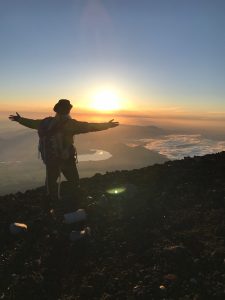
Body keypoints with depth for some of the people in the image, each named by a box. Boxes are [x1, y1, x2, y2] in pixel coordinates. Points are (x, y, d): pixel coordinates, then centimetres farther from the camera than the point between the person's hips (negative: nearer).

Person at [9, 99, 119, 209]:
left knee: (51, 182, 22)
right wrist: (107, 125, -14)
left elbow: (33, 123, 17)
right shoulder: (69, 123, -16)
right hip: (66, 159, -5)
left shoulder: (46, 122, 1)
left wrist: (20, 119, 36)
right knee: (74, 183, 12)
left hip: (50, 158, 5)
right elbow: (89, 126, -20)